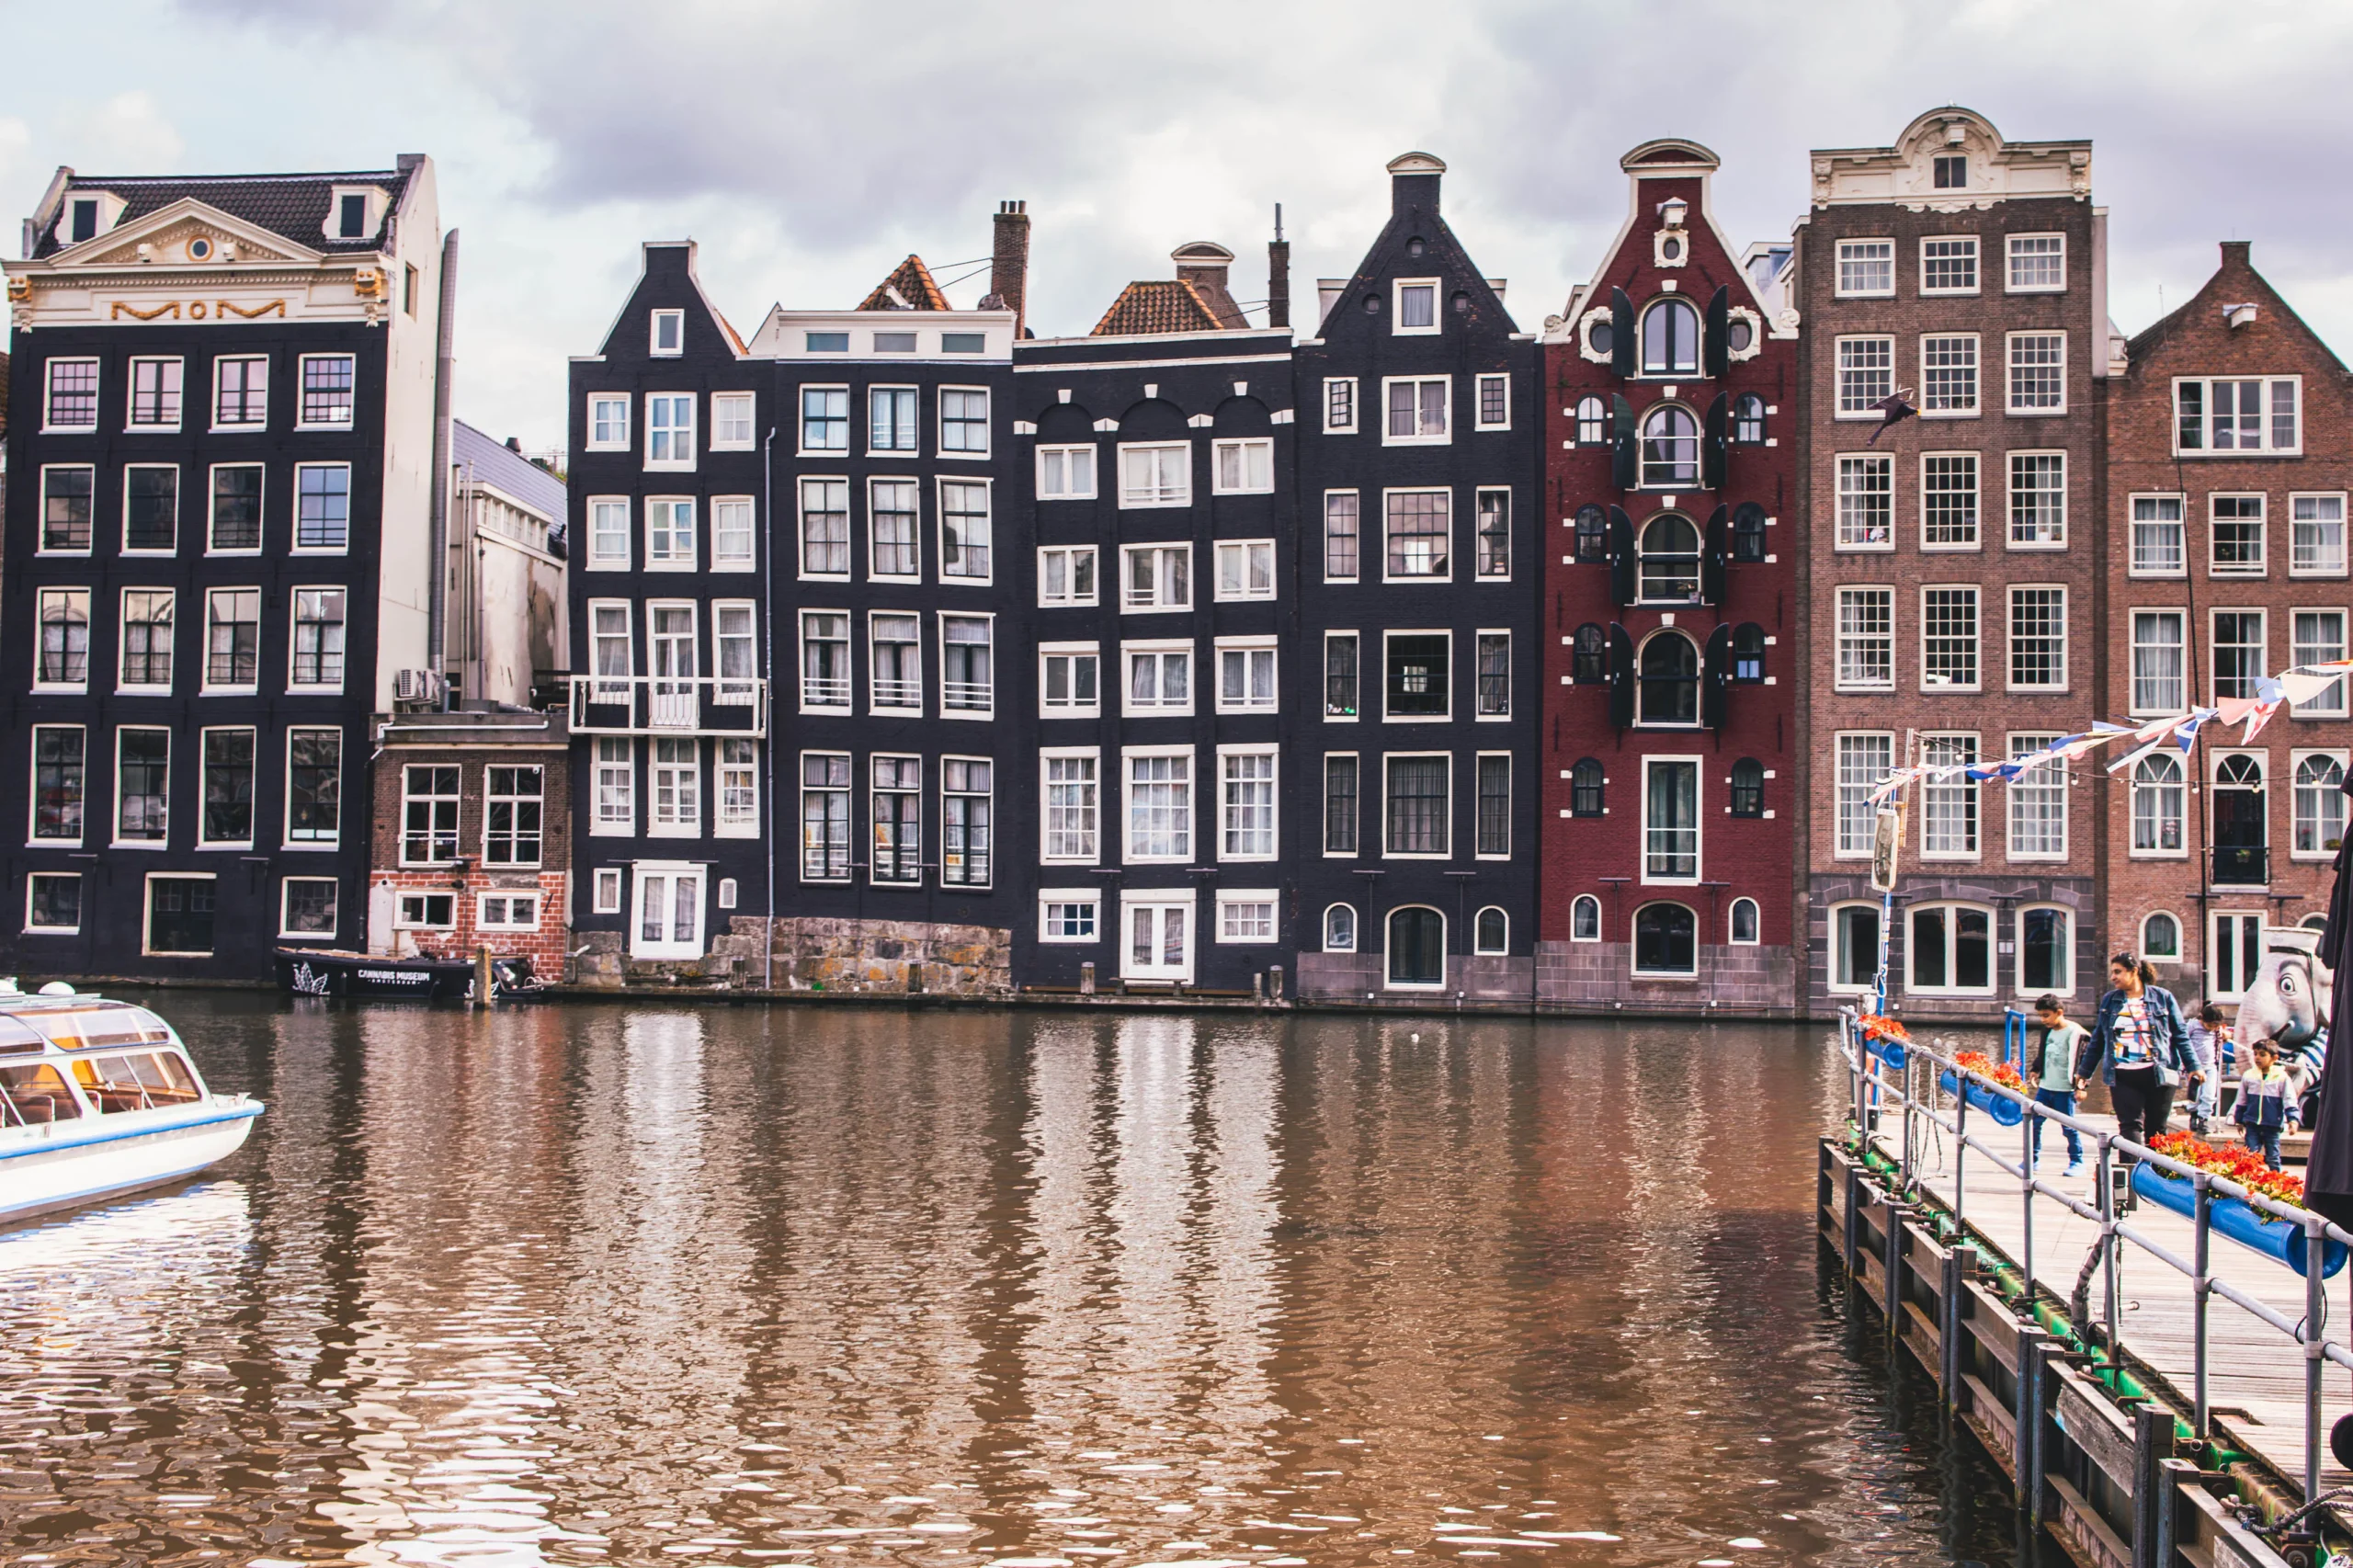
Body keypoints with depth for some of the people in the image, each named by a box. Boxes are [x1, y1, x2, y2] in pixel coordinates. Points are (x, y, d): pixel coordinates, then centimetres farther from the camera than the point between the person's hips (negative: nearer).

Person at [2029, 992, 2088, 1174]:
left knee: (2069, 1127, -1)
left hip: (2064, 1089, -7)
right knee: (2034, 1123, 7)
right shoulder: (2047, 1031, 9)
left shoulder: (2074, 1032, -13)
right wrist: (2036, 1071, 24)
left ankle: (2077, 1161, 10)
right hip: (2045, 1086, 7)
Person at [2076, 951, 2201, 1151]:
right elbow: (2097, 1040, 17)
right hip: (2123, 1077, 1)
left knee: (2156, 1130, 4)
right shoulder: (2109, 1001, 11)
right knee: (2130, 1126, -10)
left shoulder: (2162, 997, 4)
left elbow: (2180, 1035, 6)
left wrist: (2192, 1066, -2)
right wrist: (2084, 1072, 18)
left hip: (2157, 1074, -1)